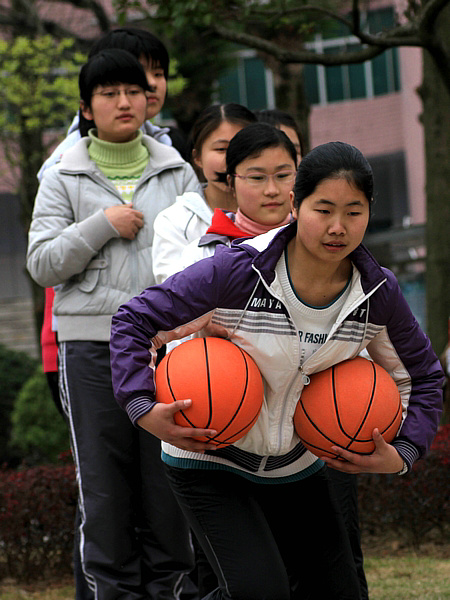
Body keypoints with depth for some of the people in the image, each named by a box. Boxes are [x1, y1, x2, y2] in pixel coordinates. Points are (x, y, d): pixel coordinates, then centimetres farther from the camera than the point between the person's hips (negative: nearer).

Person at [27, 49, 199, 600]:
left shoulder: (177, 173, 12)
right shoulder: (64, 179, 8)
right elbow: (42, 264, 1)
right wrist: (101, 225, -9)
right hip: (91, 344, -1)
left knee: (169, 477, 1)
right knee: (103, 482, -1)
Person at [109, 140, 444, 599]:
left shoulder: (378, 294, -10)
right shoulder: (236, 272, -24)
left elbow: (421, 375, 7)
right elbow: (134, 321, -17)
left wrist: (402, 454, -6)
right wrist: (143, 410, -27)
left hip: (297, 466, 6)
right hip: (208, 460, -5)